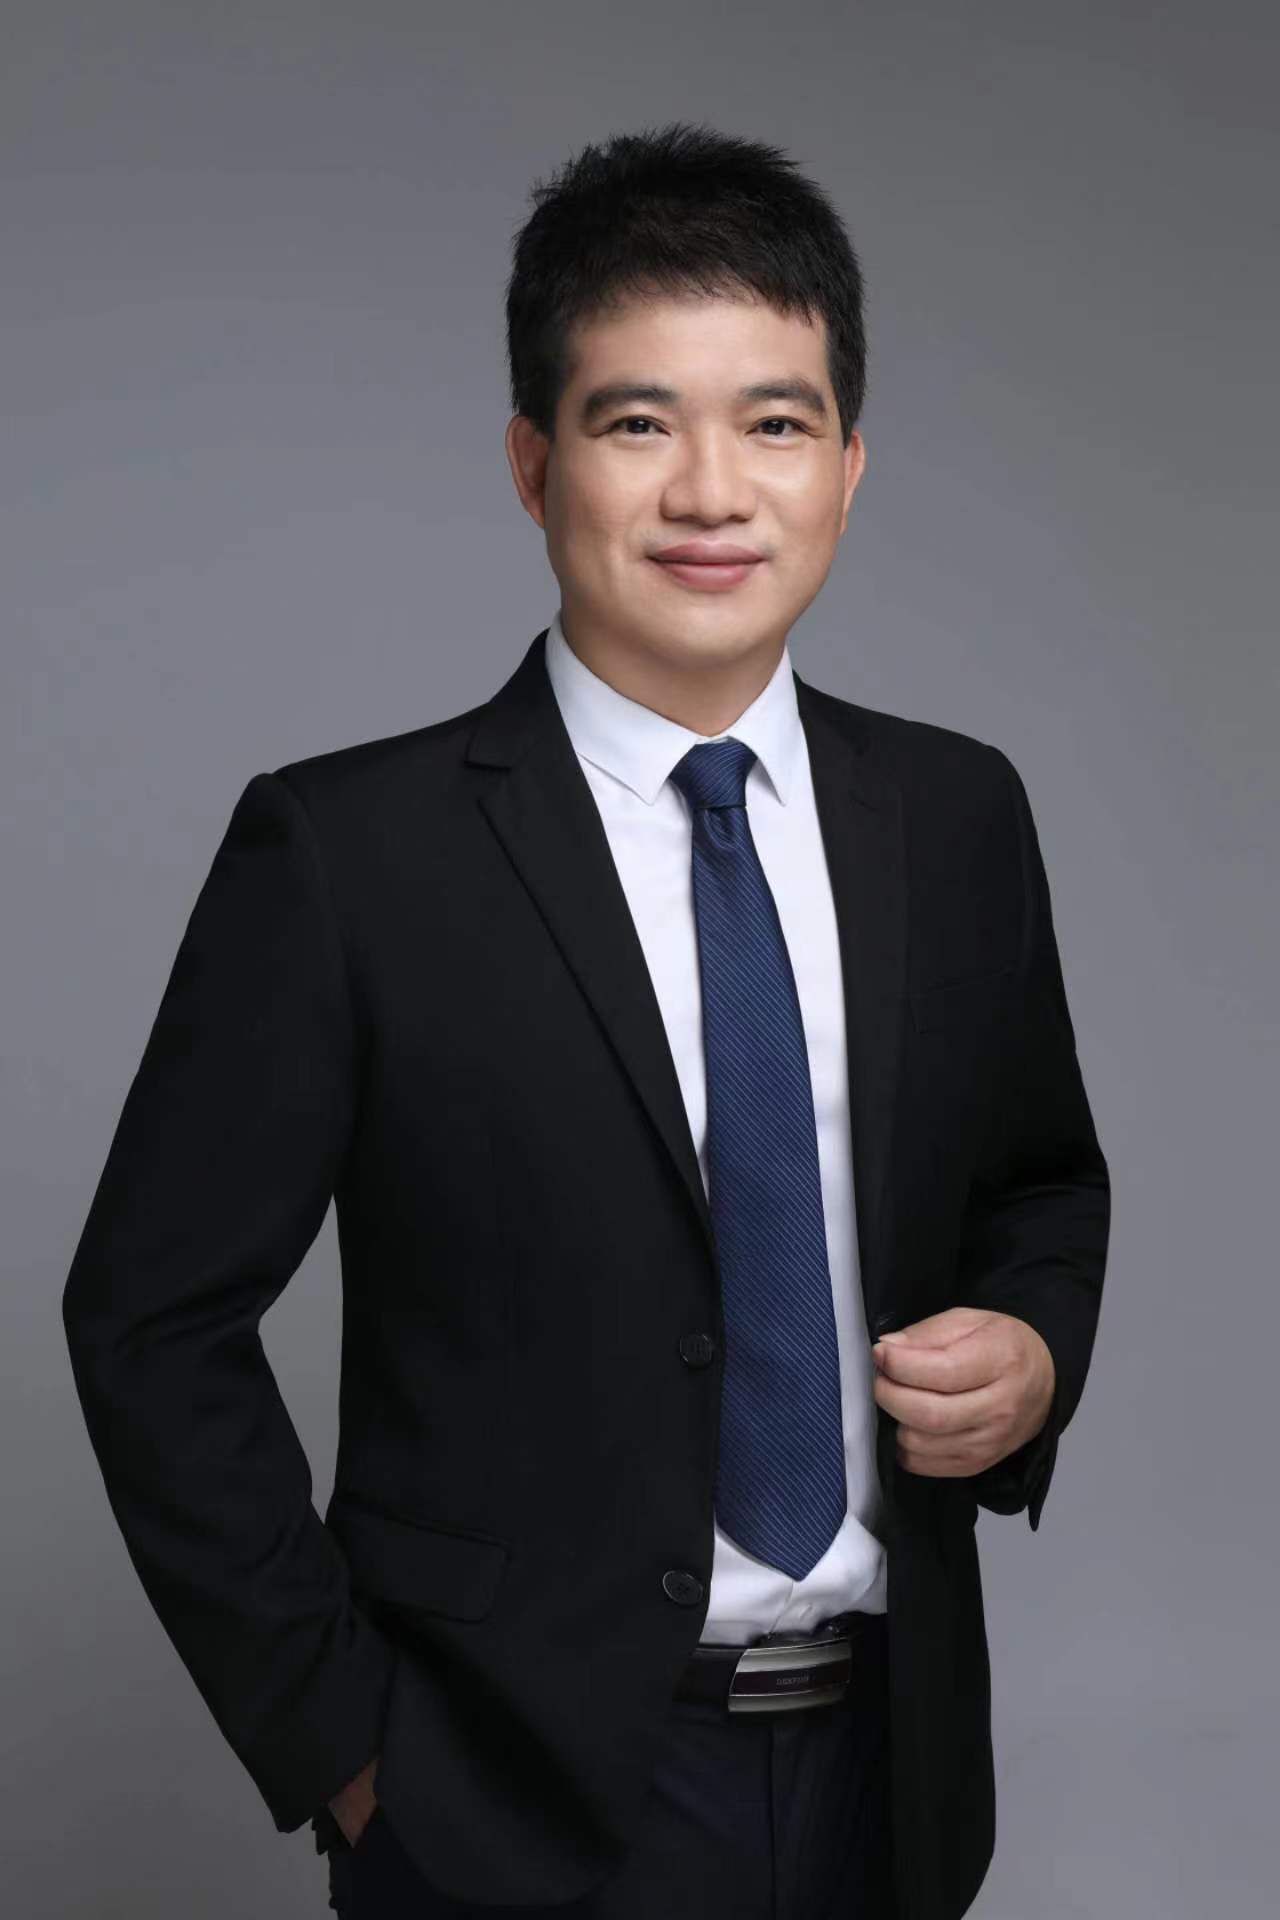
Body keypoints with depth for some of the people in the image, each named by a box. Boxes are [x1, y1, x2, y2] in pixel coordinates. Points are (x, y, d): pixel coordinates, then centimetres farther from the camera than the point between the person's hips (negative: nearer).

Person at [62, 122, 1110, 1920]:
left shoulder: (961, 813, -1)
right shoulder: (345, 851, -13)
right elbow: (152, 1317, -8)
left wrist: (1034, 1351, -8)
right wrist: (334, 1733, -9)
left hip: (886, 1764, 5)